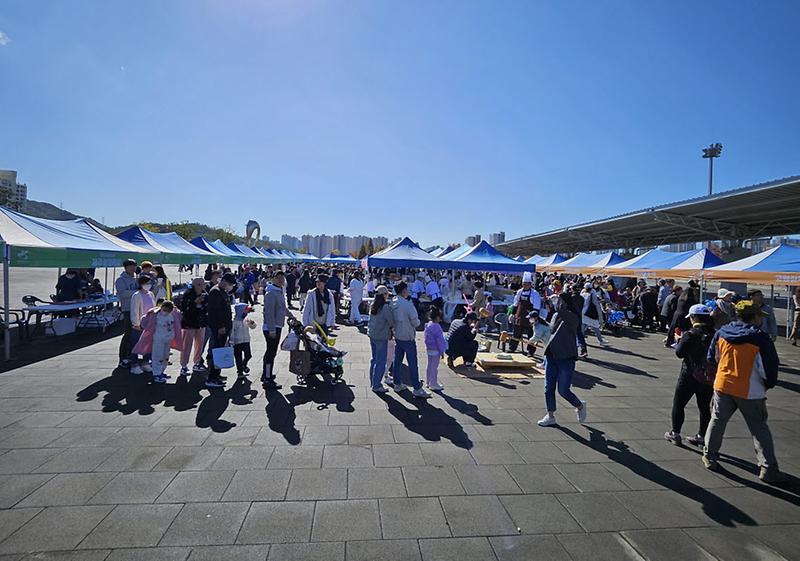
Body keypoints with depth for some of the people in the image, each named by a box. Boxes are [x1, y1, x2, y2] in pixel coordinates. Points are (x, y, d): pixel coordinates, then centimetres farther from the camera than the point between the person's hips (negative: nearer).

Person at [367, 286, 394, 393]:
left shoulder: (373, 305, 4)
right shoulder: (386, 307, -20)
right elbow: (392, 323, -15)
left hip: (372, 335, 8)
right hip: (382, 337, -8)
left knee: (374, 359, 19)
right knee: (381, 361, 1)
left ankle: (373, 382, 29)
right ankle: (376, 386, 7)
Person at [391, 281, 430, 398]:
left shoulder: (392, 303, -2)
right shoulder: (408, 305, -22)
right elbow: (416, 323, -17)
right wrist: (418, 321, 3)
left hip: (397, 336, 7)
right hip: (408, 338, -7)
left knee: (397, 361, 16)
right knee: (412, 363, 0)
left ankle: (398, 384, 27)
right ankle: (417, 389, 7)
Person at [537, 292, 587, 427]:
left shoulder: (572, 317, -14)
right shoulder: (556, 315, 9)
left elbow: (560, 310, -35)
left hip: (567, 358, -7)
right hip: (551, 355, 7)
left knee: (563, 390, 1)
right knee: (549, 388, 7)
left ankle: (580, 406, 30)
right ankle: (550, 416, 21)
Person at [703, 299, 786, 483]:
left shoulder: (722, 333, -1)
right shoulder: (760, 339, -15)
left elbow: (712, 358, 10)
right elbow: (769, 368, -11)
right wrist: (768, 384, 8)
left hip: (722, 386, 4)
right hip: (749, 392, -4)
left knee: (717, 421, 16)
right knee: (759, 429, 11)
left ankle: (709, 456, 25)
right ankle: (768, 468, 14)